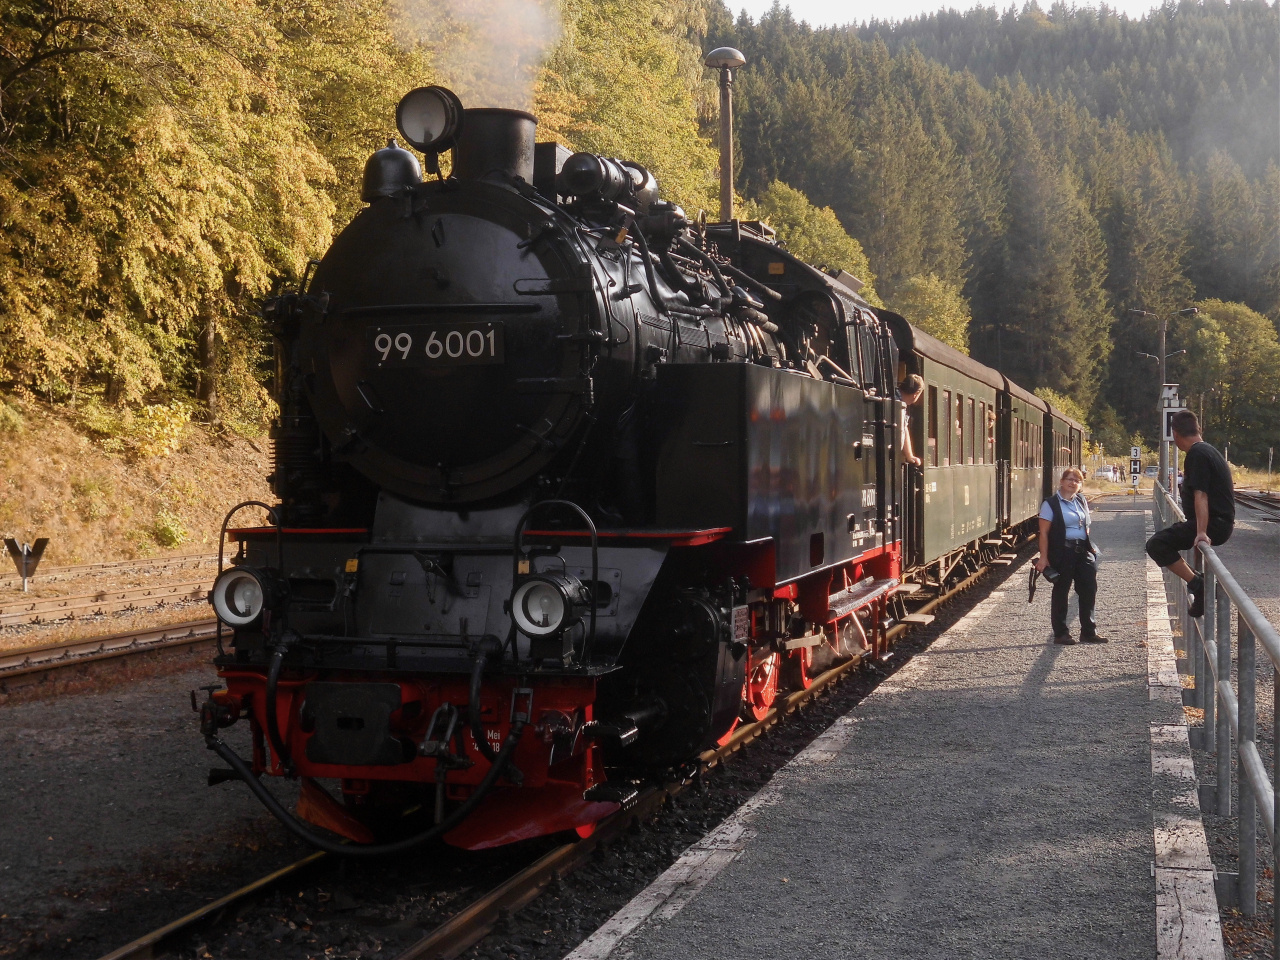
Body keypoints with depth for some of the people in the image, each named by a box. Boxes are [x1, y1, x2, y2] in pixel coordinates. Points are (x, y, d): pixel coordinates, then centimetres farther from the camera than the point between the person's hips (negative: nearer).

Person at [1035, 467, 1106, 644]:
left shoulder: (1082, 501, 13)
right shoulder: (1051, 504, -6)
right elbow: (1044, 533, -9)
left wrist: (1090, 549, 11)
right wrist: (1043, 557, -14)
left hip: (1082, 551, 6)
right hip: (1062, 553, -6)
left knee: (1089, 590, 4)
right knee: (1061, 592, 2)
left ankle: (1088, 632, 14)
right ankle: (1060, 634, 11)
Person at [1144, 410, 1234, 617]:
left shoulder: (1196, 454, -15)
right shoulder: (1209, 450, 17)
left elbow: (1200, 495, -26)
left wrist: (1201, 532, -33)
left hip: (1214, 525, -11)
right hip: (1222, 523, 11)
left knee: (1156, 545, -18)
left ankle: (1197, 584, -20)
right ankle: (1198, 582, 25)